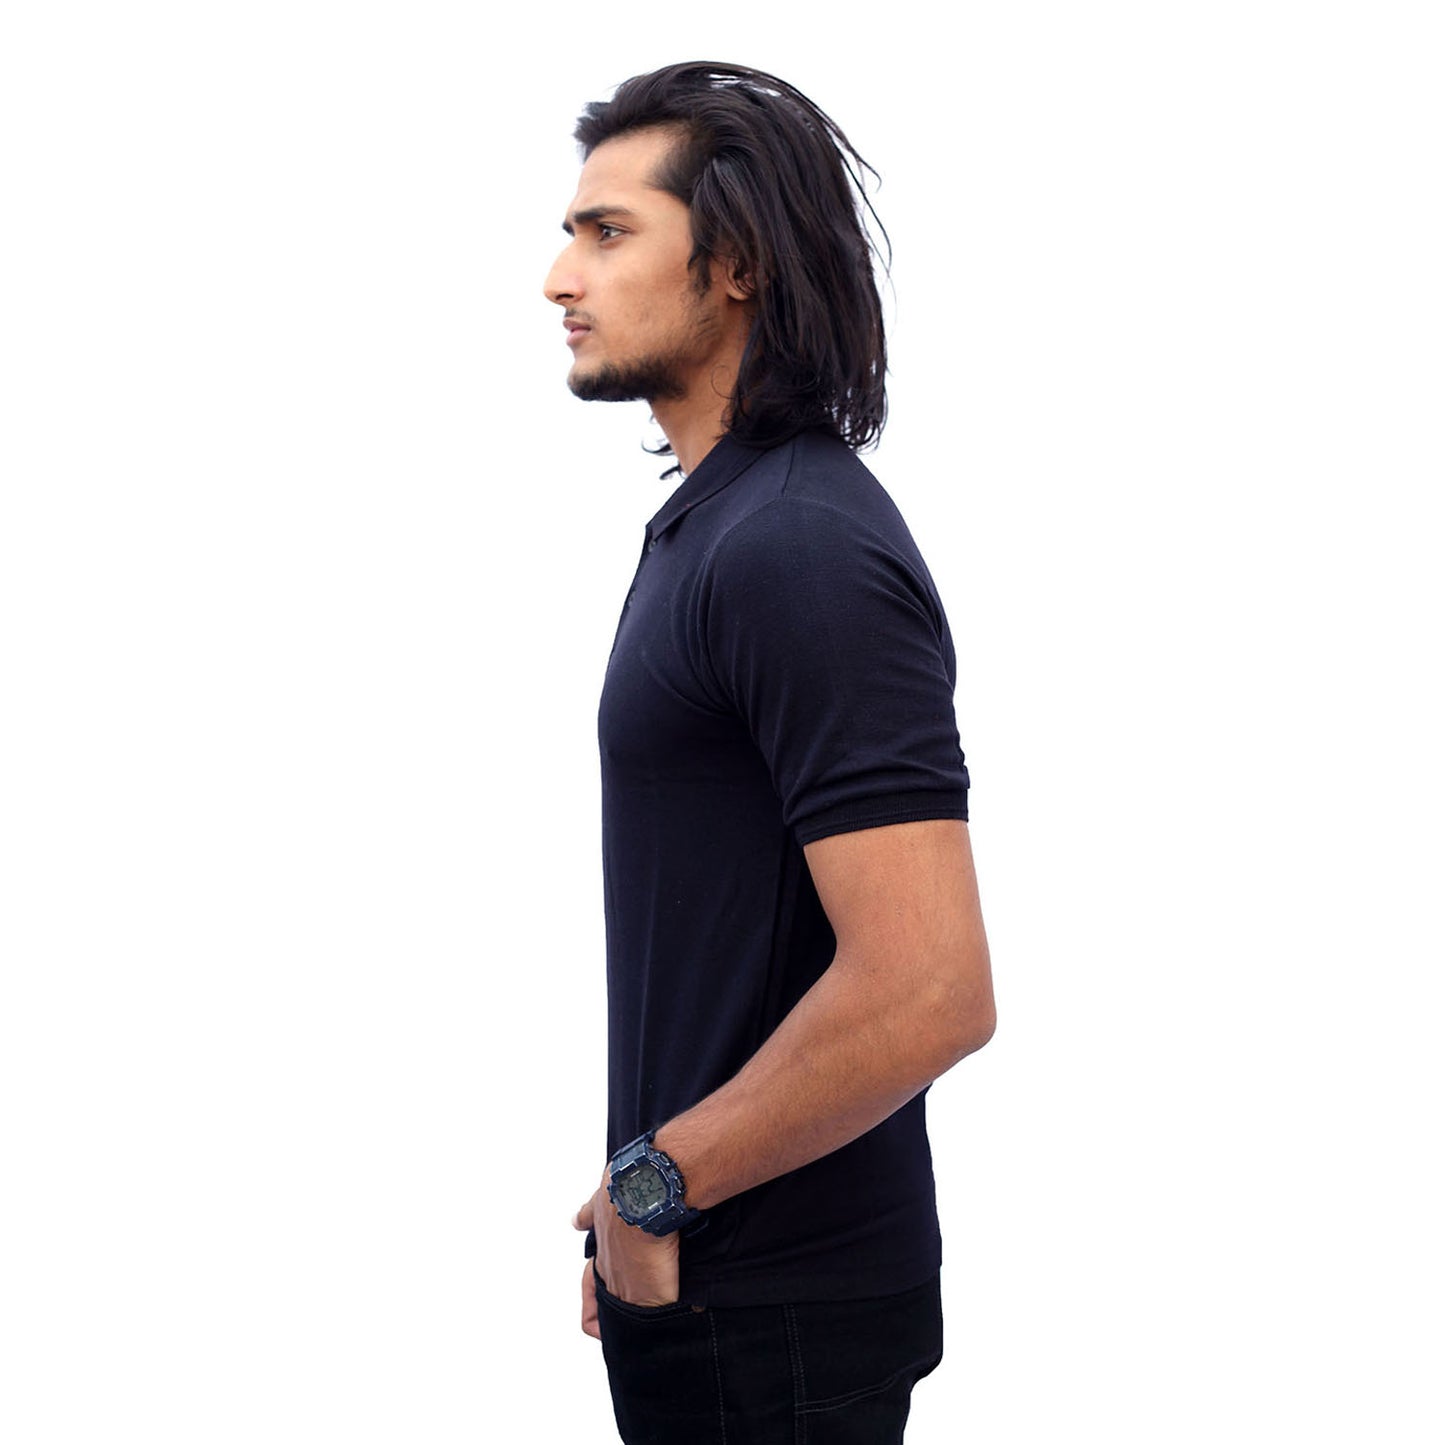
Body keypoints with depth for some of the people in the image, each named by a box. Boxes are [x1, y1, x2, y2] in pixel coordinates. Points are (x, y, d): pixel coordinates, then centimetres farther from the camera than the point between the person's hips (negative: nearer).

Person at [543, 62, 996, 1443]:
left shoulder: (802, 550, -22)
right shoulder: (714, 519, 11)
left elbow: (927, 992, -29)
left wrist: (656, 1181, -17)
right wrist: (639, 1208, 13)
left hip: (772, 1307, -9)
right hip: (699, 1264, 9)